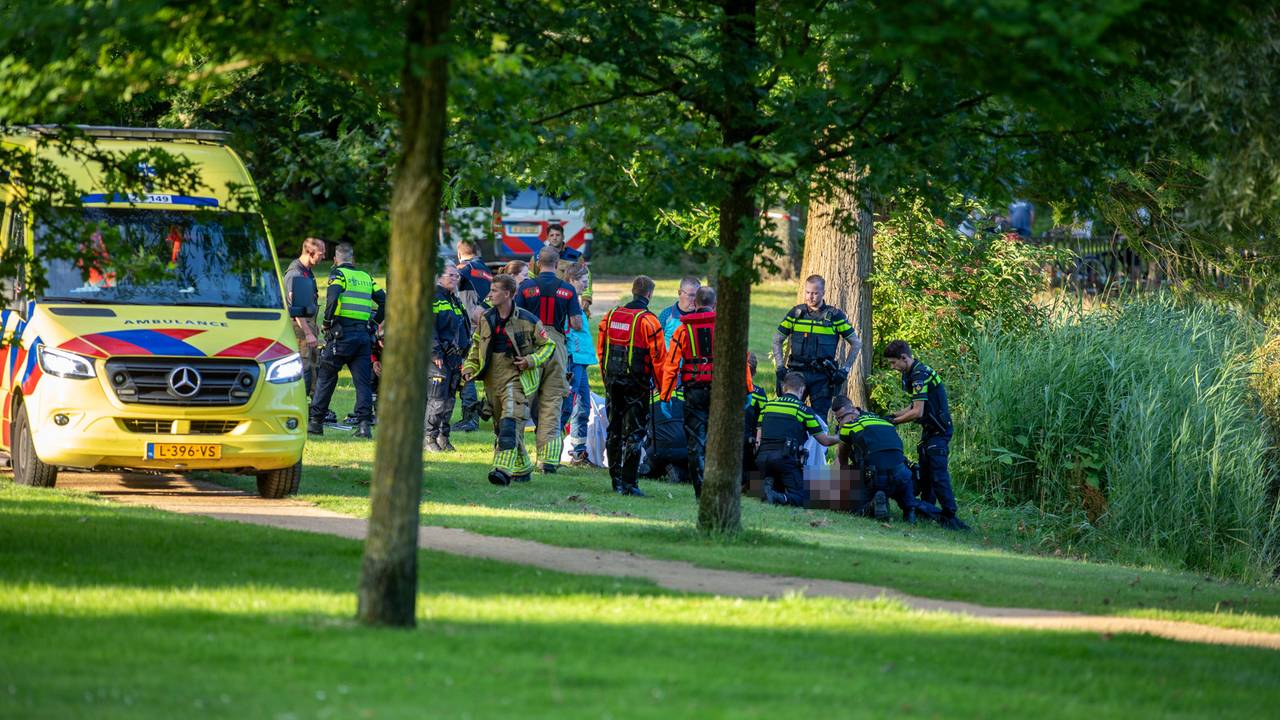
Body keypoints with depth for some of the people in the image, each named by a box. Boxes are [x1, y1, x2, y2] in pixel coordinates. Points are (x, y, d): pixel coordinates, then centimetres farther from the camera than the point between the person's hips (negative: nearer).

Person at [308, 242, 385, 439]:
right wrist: (374, 322, 22)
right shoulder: (366, 277, 17)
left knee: (325, 378, 6)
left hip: (342, 334, -4)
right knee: (363, 381, 3)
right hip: (364, 334, 4)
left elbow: (333, 297, -17)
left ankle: (316, 422, 9)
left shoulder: (338, 274, 0)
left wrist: (327, 321, -6)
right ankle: (364, 424, -7)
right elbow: (384, 301, 14)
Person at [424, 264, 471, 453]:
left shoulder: (456, 302, 21)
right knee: (437, 400, -12)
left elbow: (464, 331, 26)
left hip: (455, 357, 9)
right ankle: (429, 439, -7)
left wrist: (464, 356, 19)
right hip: (440, 358, -9)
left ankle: (443, 438, 13)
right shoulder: (433, 299, -6)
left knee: (449, 400, 8)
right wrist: (436, 353, -20)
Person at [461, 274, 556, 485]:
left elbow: (548, 346, 2)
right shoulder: (486, 319, 7)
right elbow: (476, 345, 21)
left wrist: (531, 361, -13)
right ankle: (522, 469, 27)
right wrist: (469, 367, 6)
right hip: (493, 379, 6)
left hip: (516, 378, -6)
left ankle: (504, 470, -29)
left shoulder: (527, 320, -7)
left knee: (510, 423, -21)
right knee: (500, 427, 12)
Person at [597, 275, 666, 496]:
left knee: (614, 431, 14)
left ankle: (616, 479, 19)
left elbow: (600, 348, 12)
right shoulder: (647, 320, -11)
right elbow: (658, 355, -12)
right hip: (637, 382, -5)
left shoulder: (610, 316, 6)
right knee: (634, 432, -2)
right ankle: (628, 483, -6)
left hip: (613, 380, 5)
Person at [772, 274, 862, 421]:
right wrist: (779, 366, 4)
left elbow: (856, 343, 8)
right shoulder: (796, 313, 7)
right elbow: (777, 340, 16)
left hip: (822, 376, -2)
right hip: (797, 373, 2)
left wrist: (845, 369, 0)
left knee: (819, 418, -2)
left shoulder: (835, 315, 2)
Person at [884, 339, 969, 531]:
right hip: (929, 429, 10)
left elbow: (917, 412, -23)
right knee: (924, 473, 13)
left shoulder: (920, 375, -21)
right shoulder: (911, 374, 11)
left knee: (938, 474, -15)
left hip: (938, 430, -10)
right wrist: (894, 416, 8)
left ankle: (949, 515, -17)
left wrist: (895, 421, -12)